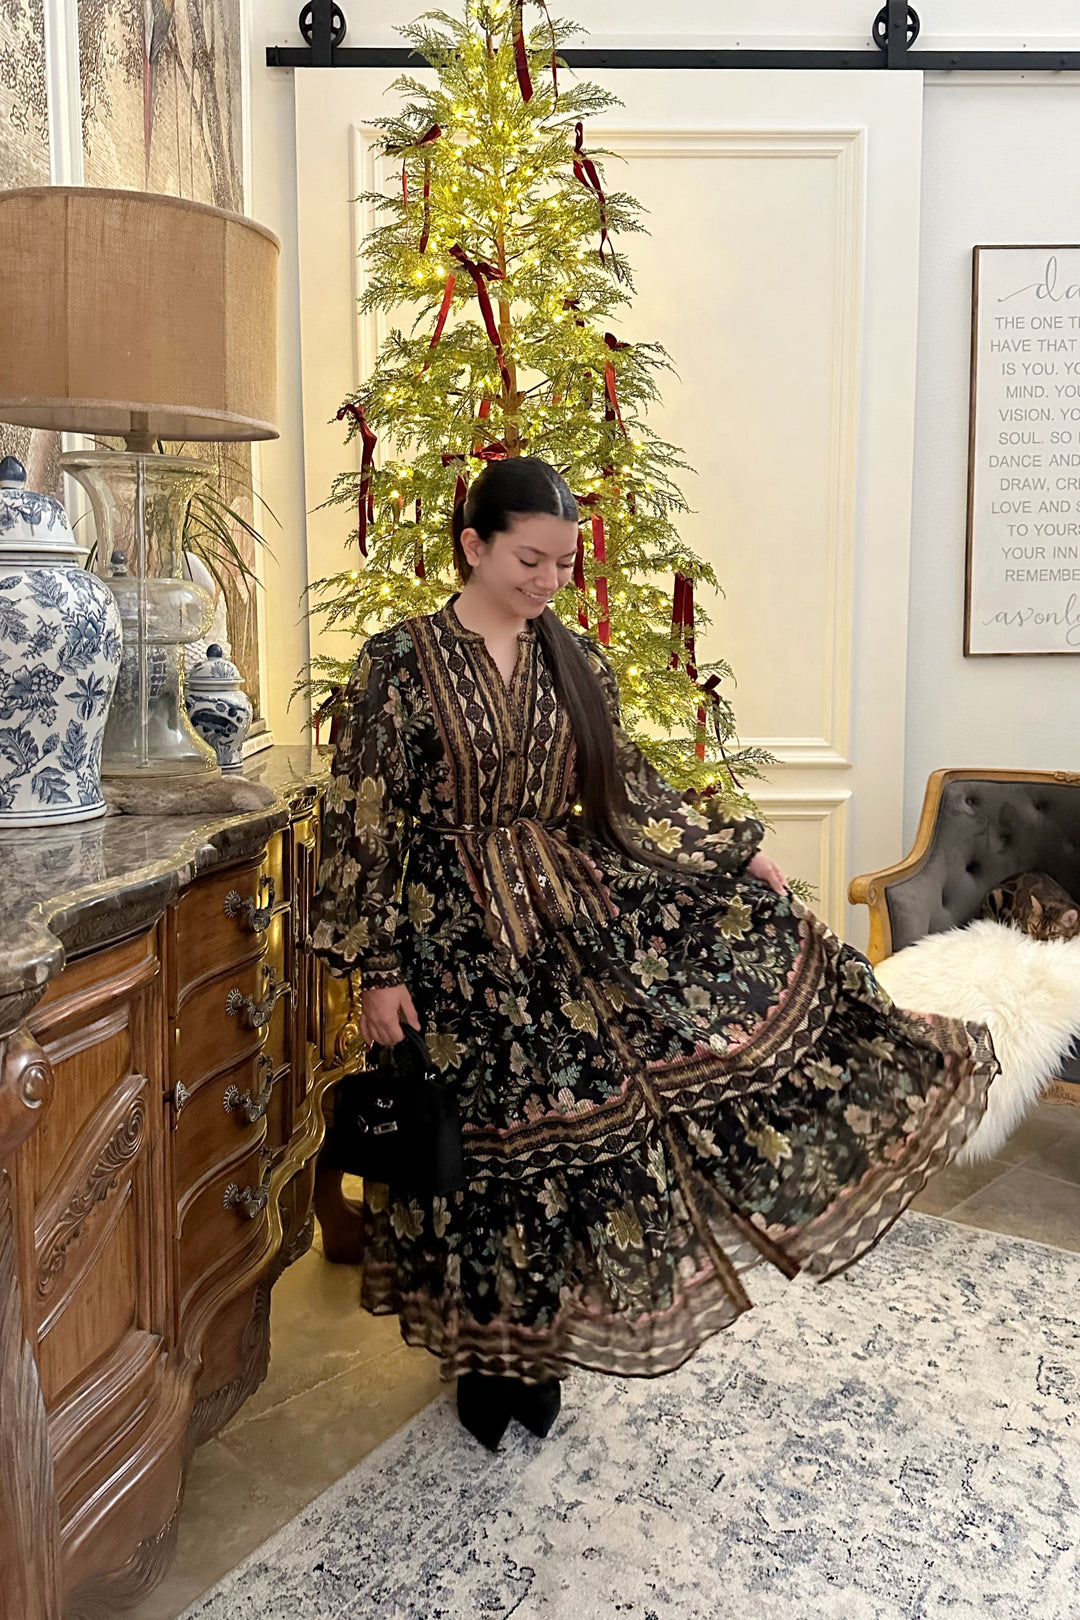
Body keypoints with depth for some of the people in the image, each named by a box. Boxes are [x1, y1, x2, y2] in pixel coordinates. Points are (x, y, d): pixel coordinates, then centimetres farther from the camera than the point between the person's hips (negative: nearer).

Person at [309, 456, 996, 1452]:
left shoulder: (576, 662, 5)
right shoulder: (402, 662, -9)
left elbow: (627, 789, 13)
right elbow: (366, 823, -10)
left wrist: (736, 851, 8)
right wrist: (377, 969, -12)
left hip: (576, 915, 5)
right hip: (458, 931, -4)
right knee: (485, 1141, 7)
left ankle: (539, 1348, 24)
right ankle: (486, 1353, 32)